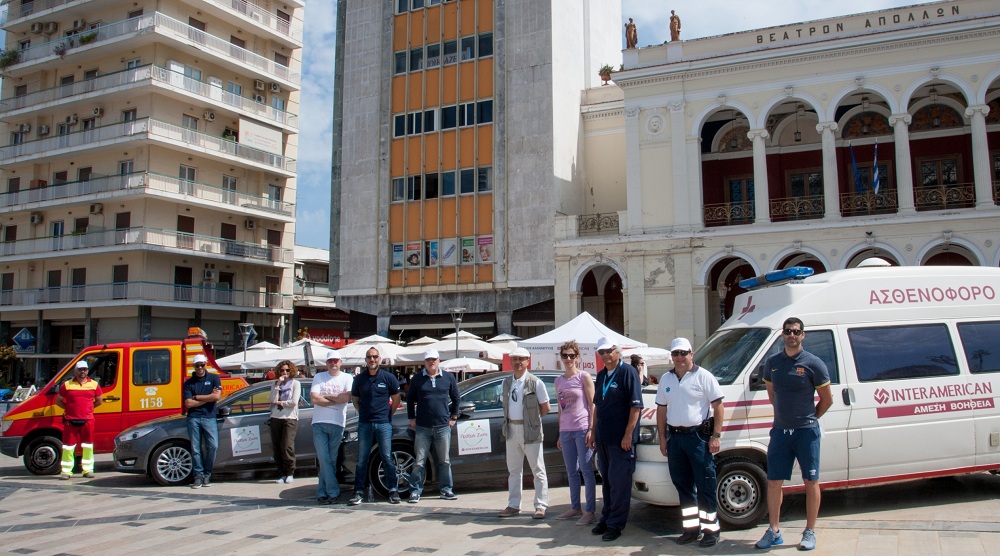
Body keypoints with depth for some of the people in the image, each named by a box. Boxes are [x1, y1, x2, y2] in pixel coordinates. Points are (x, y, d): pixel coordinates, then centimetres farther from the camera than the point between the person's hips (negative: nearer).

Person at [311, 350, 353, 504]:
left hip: (337, 424, -1)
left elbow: (346, 397, -11)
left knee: (331, 460, 4)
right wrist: (336, 400, -6)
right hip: (319, 423, 1)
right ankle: (333, 492, 1)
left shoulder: (347, 378, 6)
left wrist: (326, 396, -5)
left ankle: (322, 493, 11)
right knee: (324, 459, -5)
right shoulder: (318, 377, 9)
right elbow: (314, 399, -4)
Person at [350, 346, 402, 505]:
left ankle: (393, 490, 9)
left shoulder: (388, 377, 1)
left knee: (387, 458, 1)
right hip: (364, 424, 2)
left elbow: (396, 398, 9)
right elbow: (354, 398, 19)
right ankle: (358, 492, 10)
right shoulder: (359, 379, 7)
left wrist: (388, 414, 4)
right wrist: (363, 413, 8)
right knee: (362, 459, 4)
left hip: (383, 423, -2)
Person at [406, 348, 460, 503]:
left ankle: (446, 490, 17)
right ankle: (415, 492, 8)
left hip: (443, 426, 1)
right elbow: (410, 398, 11)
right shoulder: (418, 378, 5)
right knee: (420, 461, 1)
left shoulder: (448, 377, 6)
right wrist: (412, 418, 6)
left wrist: (453, 417, 10)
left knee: (444, 460, 8)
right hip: (422, 427, -1)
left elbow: (455, 398, 14)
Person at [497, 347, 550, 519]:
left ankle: (540, 506, 8)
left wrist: (532, 419, 0)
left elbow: (545, 407, -5)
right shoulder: (506, 382, 8)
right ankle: (513, 505, 22)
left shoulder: (535, 382, -9)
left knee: (538, 469, 2)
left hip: (530, 431, -6)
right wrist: (510, 420, 6)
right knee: (513, 470, 13)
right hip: (511, 429, 6)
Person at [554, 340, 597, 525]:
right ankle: (575, 508, 19)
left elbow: (592, 404, -5)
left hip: (582, 429, -6)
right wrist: (560, 434, 15)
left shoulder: (584, 377, -2)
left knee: (586, 470, -3)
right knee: (572, 472, 10)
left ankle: (590, 511, 0)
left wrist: (591, 429, -12)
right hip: (565, 431, 6)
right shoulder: (558, 381, 13)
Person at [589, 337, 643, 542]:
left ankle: (615, 523, 6)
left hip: (621, 438, -7)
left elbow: (636, 405, -14)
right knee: (606, 480, 16)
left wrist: (628, 434, -18)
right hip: (603, 438, 7)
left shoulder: (628, 372, -10)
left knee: (619, 482, -1)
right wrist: (593, 432, 17)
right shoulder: (601, 375, 13)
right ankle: (606, 518, 26)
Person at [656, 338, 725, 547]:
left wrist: (716, 435, -12)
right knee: (682, 485, 11)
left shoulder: (704, 376, -5)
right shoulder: (666, 379, 12)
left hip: (699, 436, -6)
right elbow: (661, 410, 16)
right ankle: (691, 528, 21)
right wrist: (662, 438, 11)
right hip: (675, 438, 6)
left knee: (705, 485, -2)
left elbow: (718, 406, -7)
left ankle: (711, 529, 7)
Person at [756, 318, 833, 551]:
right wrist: (784, 414, 12)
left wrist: (810, 418, 6)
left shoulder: (814, 364, -7)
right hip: (780, 431, 4)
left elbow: (827, 399, 1)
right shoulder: (772, 362, 5)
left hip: (806, 431, -4)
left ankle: (810, 532, 15)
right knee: (774, 482, 6)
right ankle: (773, 531, 16)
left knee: (811, 482, 5)